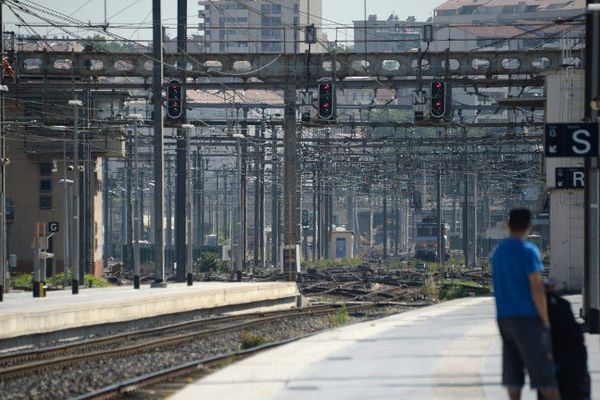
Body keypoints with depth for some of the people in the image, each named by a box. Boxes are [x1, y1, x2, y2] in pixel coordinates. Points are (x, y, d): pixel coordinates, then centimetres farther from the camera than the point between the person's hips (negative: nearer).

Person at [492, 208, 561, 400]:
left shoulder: (498, 252, 12)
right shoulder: (528, 251, -11)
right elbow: (536, 289, -14)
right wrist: (545, 321, -10)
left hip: (504, 318, 7)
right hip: (527, 317, -7)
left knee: (512, 372, 8)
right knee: (543, 370, -6)